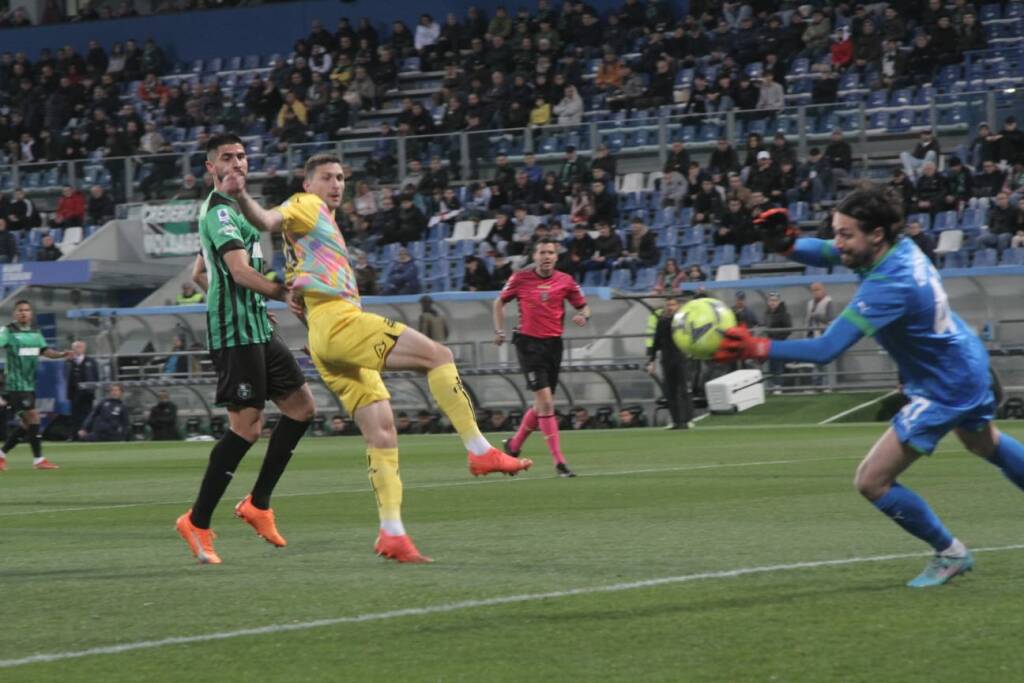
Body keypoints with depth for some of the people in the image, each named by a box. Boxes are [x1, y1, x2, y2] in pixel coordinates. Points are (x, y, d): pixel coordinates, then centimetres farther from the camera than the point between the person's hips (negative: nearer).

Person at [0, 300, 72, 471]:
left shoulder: (35, 333, 12)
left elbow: (45, 350, 11)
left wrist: (61, 354, -7)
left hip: (29, 385, 8)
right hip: (16, 385, -8)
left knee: (26, 423, 9)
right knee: (33, 417, -11)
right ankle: (38, 460, -4)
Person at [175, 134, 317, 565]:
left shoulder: (228, 210, 21)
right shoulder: (220, 211, -12)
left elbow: (199, 274, 30)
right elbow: (241, 272, -23)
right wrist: (287, 295, -24)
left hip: (256, 328, 10)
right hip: (236, 332, -10)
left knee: (301, 406, 9)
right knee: (246, 426, -12)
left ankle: (258, 504, 12)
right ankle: (197, 523, -6)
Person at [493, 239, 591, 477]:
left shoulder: (565, 281, 3)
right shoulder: (521, 279, -1)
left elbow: (583, 306, 10)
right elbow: (500, 302, 13)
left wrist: (583, 316, -13)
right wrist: (499, 330, 4)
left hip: (553, 344, 4)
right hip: (529, 343, -4)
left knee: (542, 404, 9)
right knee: (545, 402, -14)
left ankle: (514, 445, 32)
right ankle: (559, 461, -14)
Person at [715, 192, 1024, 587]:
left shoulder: (888, 287, -36)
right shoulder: (900, 247, -10)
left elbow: (826, 349, -39)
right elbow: (825, 253, -2)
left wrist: (756, 348, -45)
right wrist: (785, 244, -23)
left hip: (943, 391, -10)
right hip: (970, 365, 10)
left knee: (871, 481, -5)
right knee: (986, 443, 36)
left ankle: (949, 554, 13)